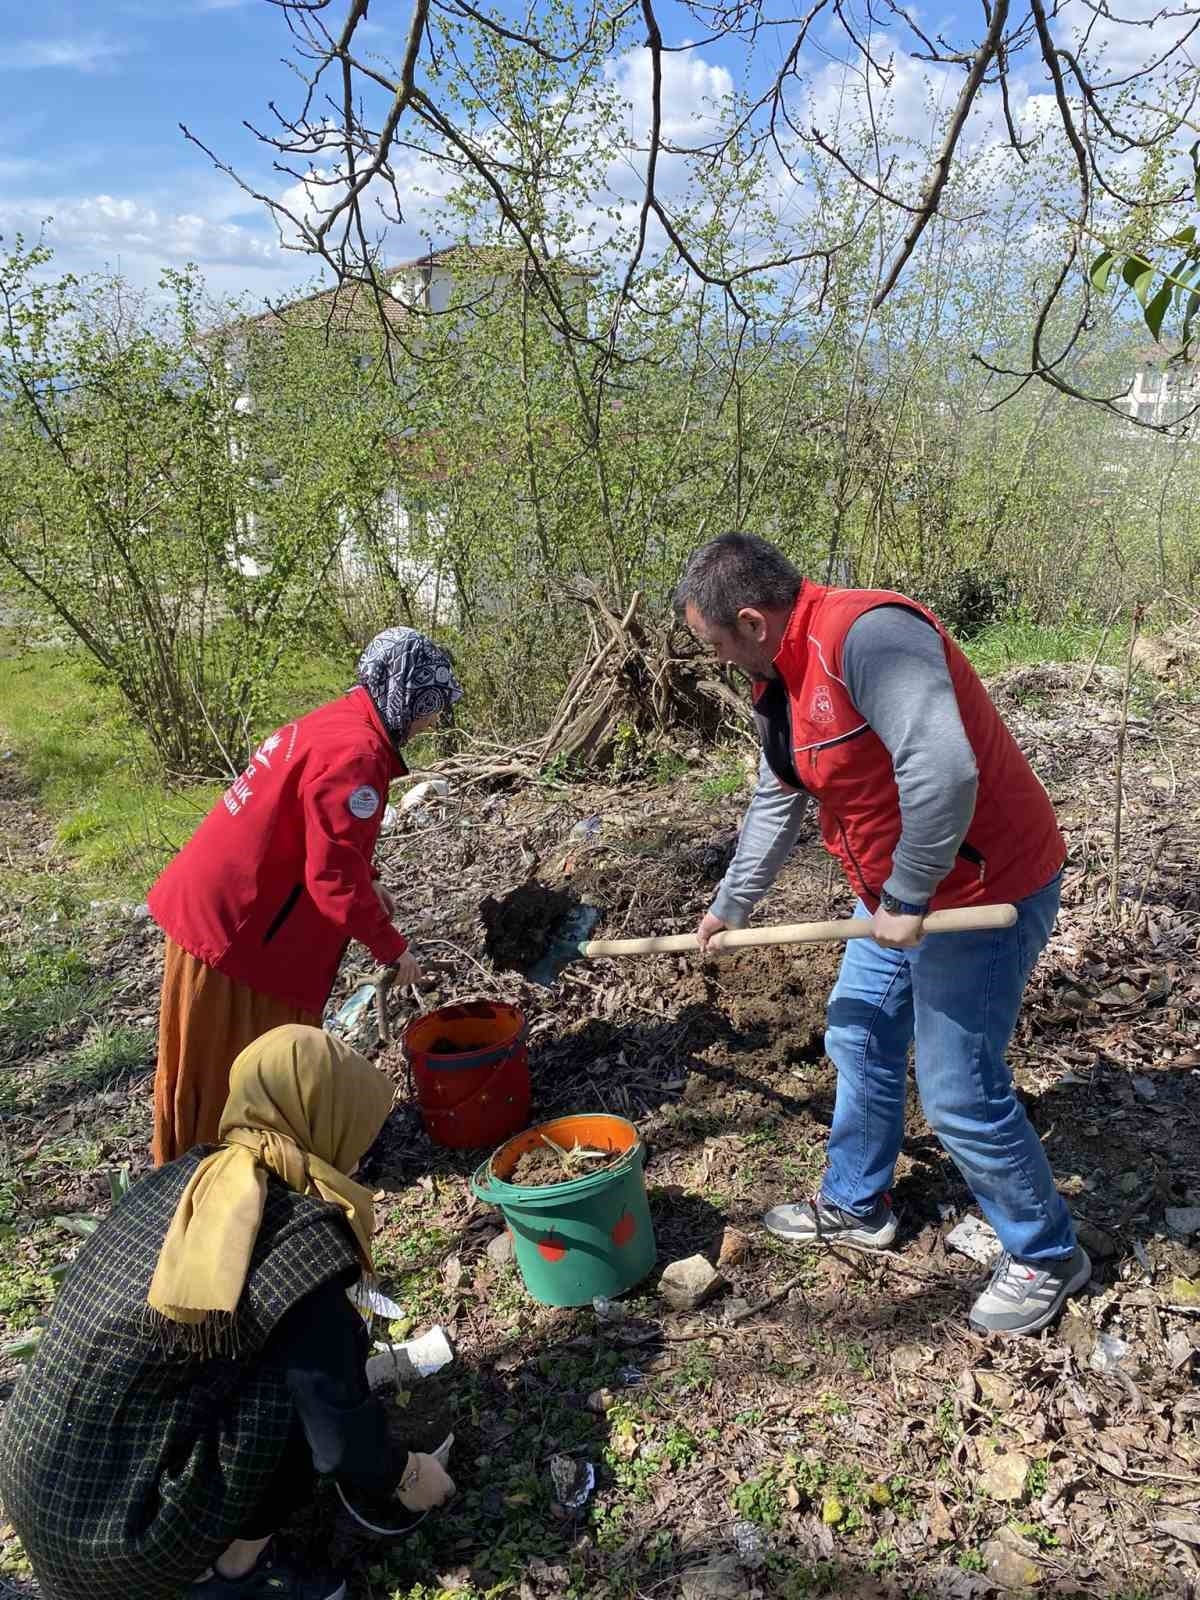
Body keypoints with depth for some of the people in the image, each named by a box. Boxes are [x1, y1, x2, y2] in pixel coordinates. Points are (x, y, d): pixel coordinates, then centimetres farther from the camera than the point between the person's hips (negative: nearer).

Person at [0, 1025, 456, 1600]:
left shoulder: (188, 1175, 1)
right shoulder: (302, 1238, -21)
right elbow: (342, 1439, -14)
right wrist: (406, 1475, 8)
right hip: (121, 1523, -7)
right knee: (320, 1357, -1)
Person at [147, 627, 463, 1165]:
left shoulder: (336, 722, 7)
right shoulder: (355, 754, -24)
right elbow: (333, 877, -25)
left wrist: (367, 882, 13)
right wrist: (391, 947, -13)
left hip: (212, 899, 10)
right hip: (236, 924, -10)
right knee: (228, 1065, 7)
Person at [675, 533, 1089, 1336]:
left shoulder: (866, 634, -28)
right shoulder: (784, 681, 5)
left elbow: (943, 770, -38)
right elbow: (777, 803, 18)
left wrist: (907, 899, -26)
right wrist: (731, 905, 27)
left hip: (984, 890, -10)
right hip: (897, 893, 10)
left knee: (960, 1092, -1)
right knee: (860, 1044, 19)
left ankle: (1047, 1255, 25)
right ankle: (856, 1204, 42)